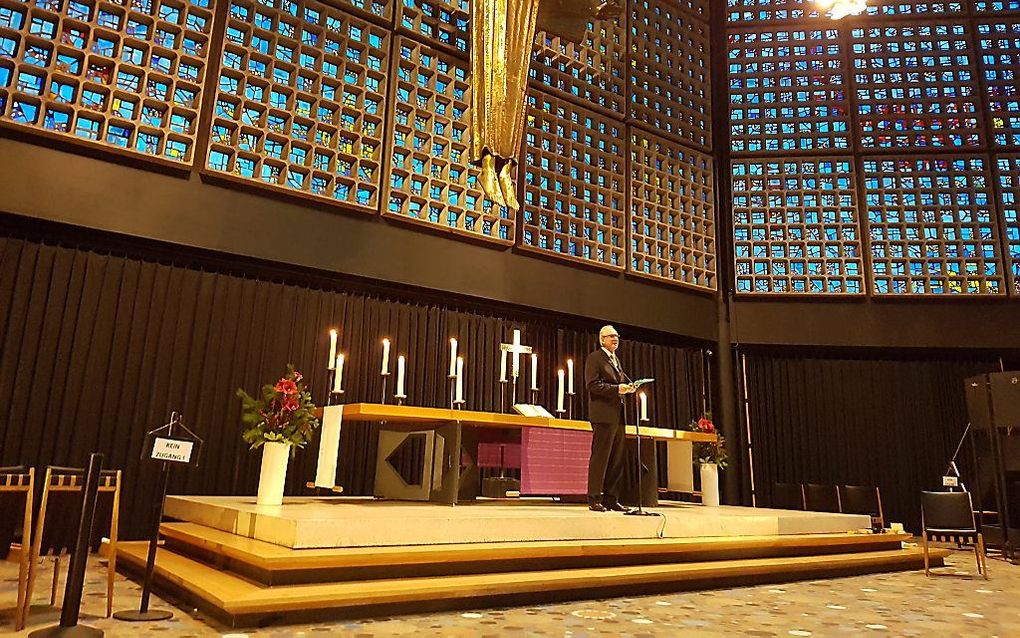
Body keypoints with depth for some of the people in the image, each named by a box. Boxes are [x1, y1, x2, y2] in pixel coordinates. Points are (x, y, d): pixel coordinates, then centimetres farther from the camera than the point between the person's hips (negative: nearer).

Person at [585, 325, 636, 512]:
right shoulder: (594, 358, -3)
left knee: (617, 459, 9)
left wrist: (628, 386, 4)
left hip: (618, 416, 9)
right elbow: (592, 385, -13)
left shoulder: (616, 360, 22)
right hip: (603, 414, -8)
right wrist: (617, 389, -19)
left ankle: (611, 499, 15)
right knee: (600, 457, -6)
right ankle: (594, 500, 0)